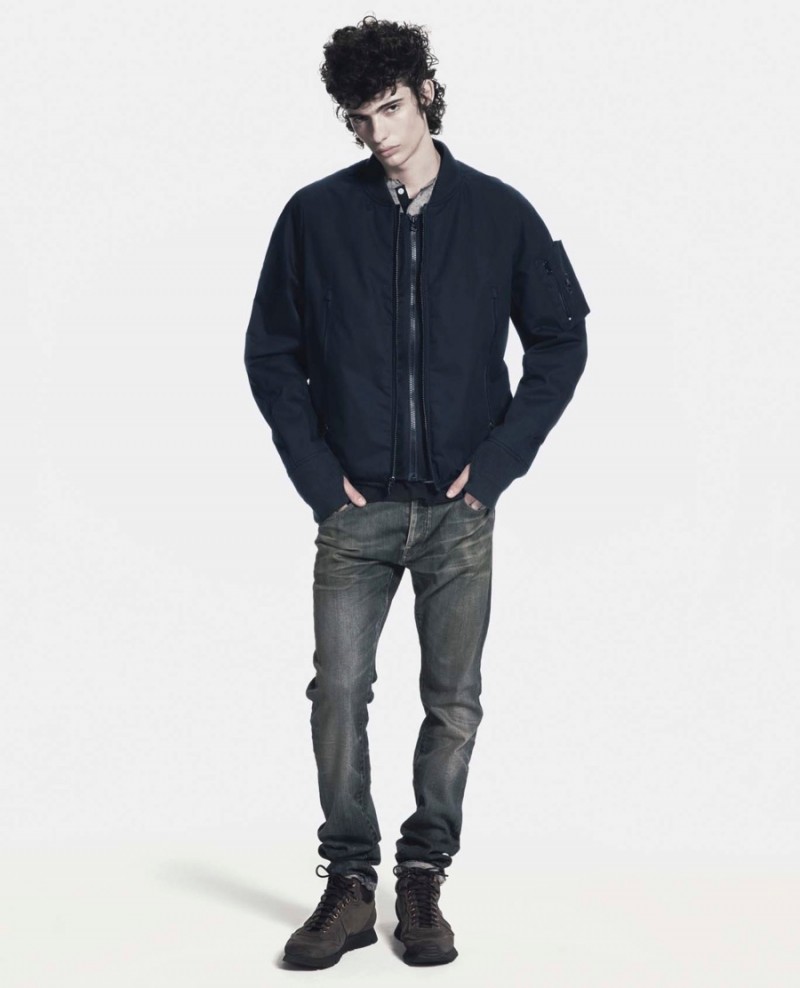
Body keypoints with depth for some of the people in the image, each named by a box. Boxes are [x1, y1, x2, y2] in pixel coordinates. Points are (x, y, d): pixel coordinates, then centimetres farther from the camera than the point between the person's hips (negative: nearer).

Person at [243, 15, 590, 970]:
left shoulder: (500, 213, 2)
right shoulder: (315, 215, 2)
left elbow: (561, 339, 7)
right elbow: (270, 351, 7)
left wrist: (499, 458, -3)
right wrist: (316, 469, -2)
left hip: (459, 508, 0)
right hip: (357, 507, 0)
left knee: (454, 701, 4)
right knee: (339, 693, -3)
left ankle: (422, 882, 17)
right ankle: (350, 884, 10)